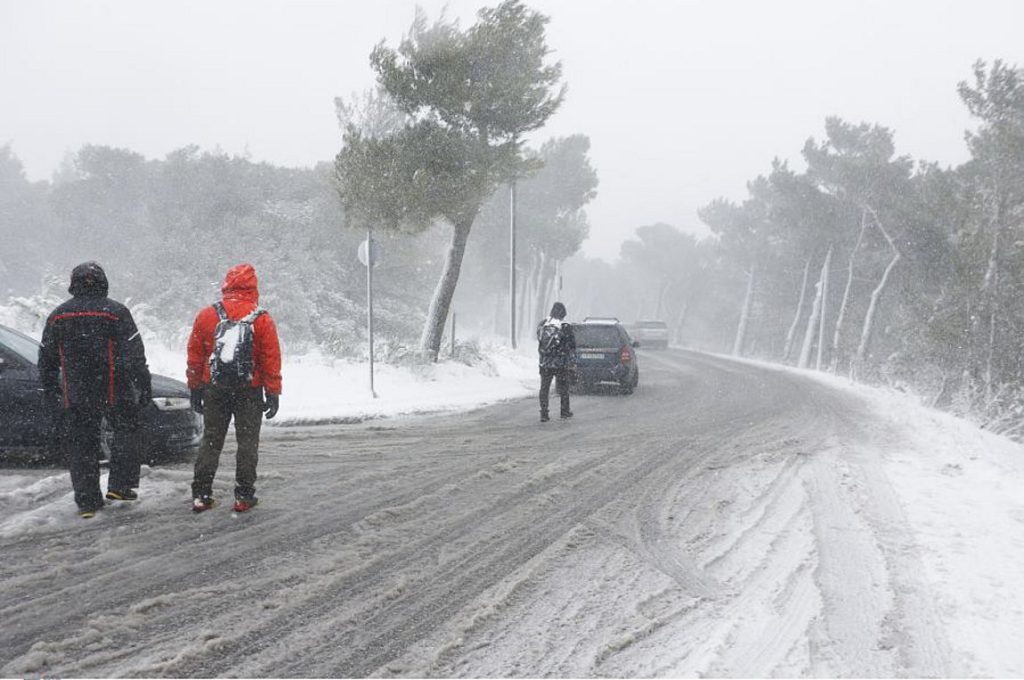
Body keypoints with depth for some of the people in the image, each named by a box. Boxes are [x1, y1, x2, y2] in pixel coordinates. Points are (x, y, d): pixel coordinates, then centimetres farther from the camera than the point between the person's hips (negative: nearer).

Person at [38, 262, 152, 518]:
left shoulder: (57, 316, 7)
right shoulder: (116, 312, -6)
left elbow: (46, 360, 12)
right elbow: (135, 355, -9)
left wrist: (50, 394, 21)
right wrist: (144, 388, -4)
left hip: (74, 397, 3)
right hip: (114, 392, -2)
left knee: (80, 446, 8)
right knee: (126, 432, 17)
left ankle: (87, 501, 8)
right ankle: (120, 485, 9)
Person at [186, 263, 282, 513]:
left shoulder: (206, 316, -1)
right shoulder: (261, 320, -7)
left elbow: (195, 356, 3)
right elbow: (272, 359, -6)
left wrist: (195, 388, 12)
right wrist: (273, 394, 1)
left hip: (214, 389, 2)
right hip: (250, 391, -2)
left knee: (211, 440, 11)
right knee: (247, 442, 6)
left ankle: (201, 494, 9)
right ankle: (244, 496, 5)